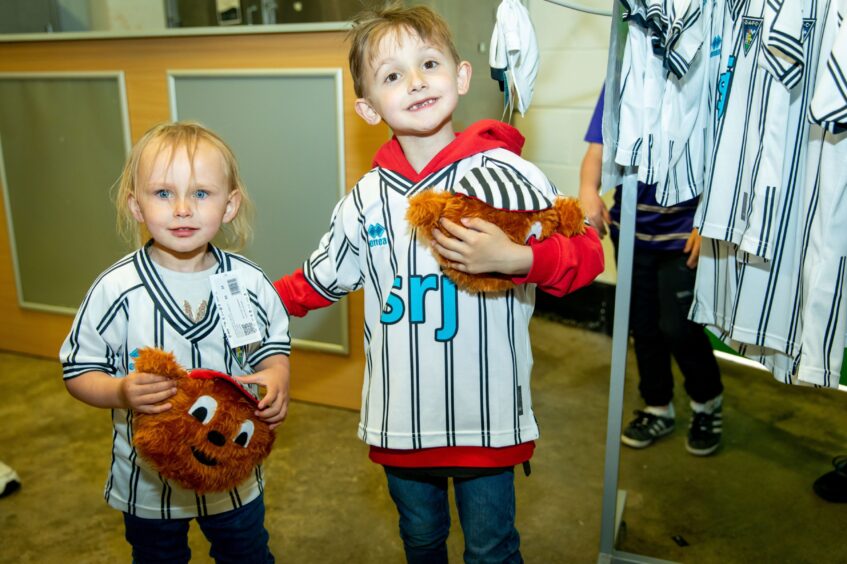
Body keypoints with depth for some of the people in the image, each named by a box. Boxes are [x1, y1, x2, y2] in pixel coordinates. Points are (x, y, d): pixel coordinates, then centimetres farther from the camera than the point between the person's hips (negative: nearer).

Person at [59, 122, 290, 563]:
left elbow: (274, 344, 1)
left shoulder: (248, 282, -13)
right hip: (148, 480, -1)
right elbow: (79, 370, -10)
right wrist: (120, 393, -29)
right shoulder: (115, 290, -18)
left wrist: (276, 377, -19)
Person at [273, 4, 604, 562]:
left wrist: (514, 257, -27)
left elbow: (587, 253, -10)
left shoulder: (508, 174, -12)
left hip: (488, 417, -3)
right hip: (400, 421, 4)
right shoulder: (367, 197, -1)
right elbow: (320, 281, 11)